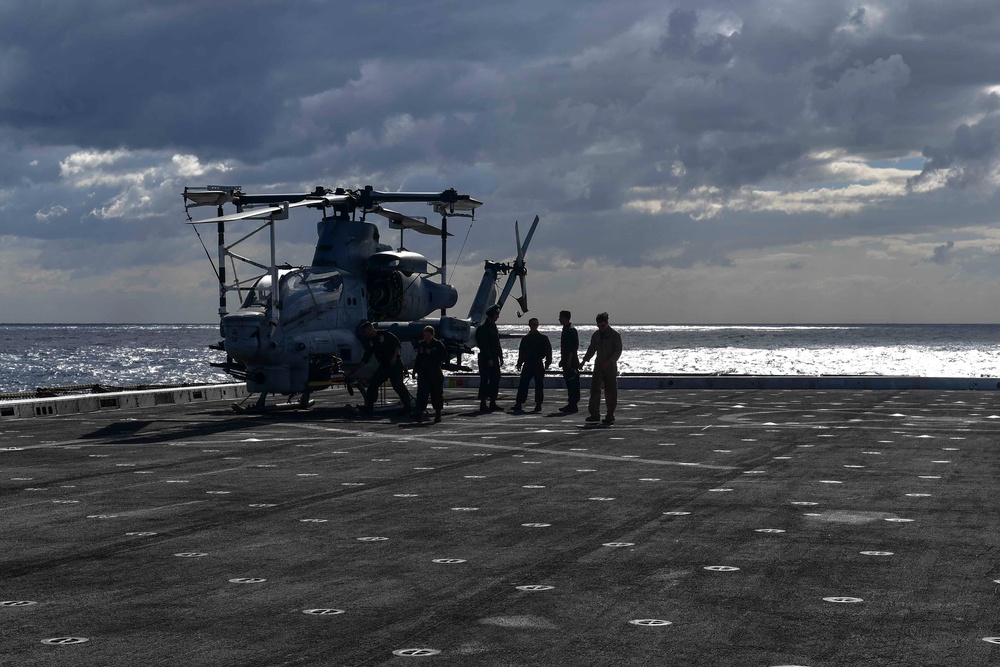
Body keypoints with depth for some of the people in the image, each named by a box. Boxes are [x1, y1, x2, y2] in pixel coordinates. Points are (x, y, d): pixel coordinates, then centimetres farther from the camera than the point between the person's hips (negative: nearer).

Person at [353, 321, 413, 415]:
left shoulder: (385, 335, -6)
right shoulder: (370, 342, 13)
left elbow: (397, 344, -7)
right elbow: (366, 358, 15)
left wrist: (394, 356, -18)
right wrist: (356, 368, 12)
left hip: (395, 364, -7)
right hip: (383, 365, 7)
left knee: (397, 385, -14)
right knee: (373, 384, 2)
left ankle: (408, 406, -8)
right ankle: (369, 406, 8)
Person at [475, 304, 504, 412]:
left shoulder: (493, 326, 16)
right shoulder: (483, 327, -13)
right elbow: (484, 345, -18)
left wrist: (500, 357, 17)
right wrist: (489, 359, -20)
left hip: (494, 359, 9)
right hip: (486, 359, -9)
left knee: (495, 380, 9)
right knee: (484, 381, -4)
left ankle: (492, 403, 14)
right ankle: (483, 404, -1)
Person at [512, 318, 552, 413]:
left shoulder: (543, 338, 3)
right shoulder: (525, 339, 12)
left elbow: (548, 351, 1)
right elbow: (521, 352, 16)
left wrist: (547, 362, -9)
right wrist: (519, 363, 9)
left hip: (538, 364, -2)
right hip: (527, 364, 3)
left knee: (539, 385, 0)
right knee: (523, 384, -2)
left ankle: (538, 405, 6)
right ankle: (518, 404, -1)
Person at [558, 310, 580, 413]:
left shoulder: (571, 330, -14)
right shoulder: (565, 329, 17)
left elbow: (573, 347, -20)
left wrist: (569, 361, -22)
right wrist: (562, 360, 24)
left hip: (571, 362, -10)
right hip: (567, 361, 10)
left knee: (573, 384, -7)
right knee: (569, 383, 11)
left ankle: (573, 406, -6)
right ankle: (571, 405, 15)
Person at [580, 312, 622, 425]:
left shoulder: (614, 335, -4)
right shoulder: (596, 335, 12)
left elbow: (618, 351, -9)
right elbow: (591, 349, 21)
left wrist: (609, 361, -22)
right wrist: (585, 360, 7)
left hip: (610, 367, -5)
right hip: (598, 366, 5)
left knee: (610, 392, -2)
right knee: (594, 389, -4)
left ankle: (610, 416, 3)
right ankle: (595, 414, 0)